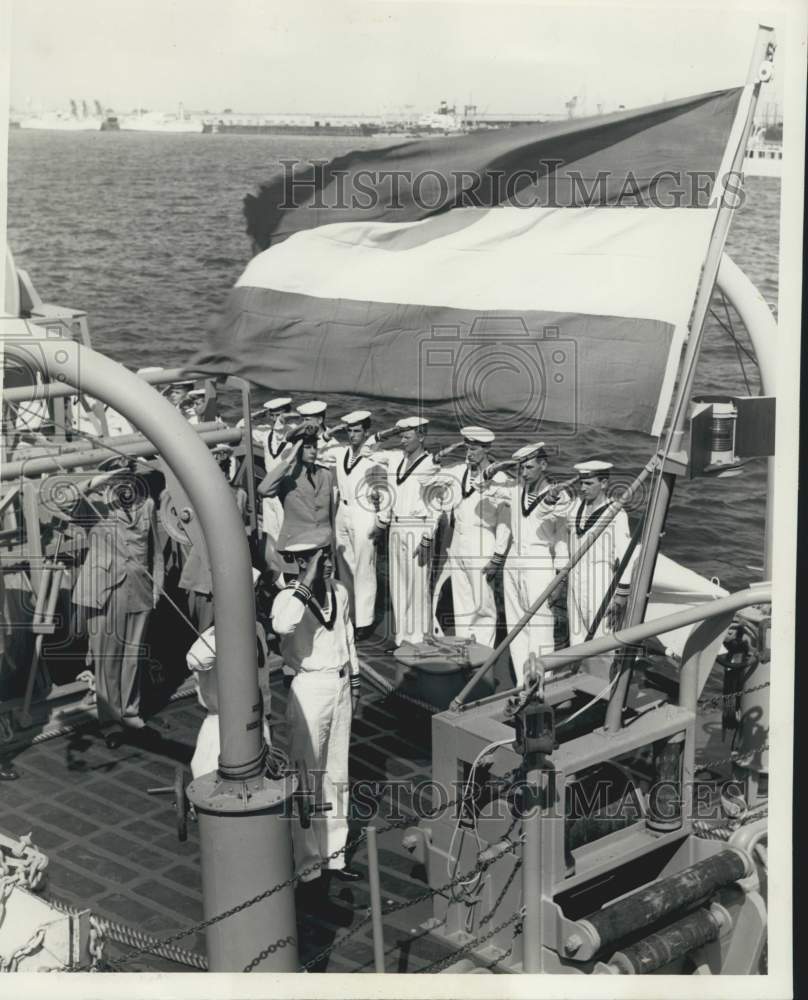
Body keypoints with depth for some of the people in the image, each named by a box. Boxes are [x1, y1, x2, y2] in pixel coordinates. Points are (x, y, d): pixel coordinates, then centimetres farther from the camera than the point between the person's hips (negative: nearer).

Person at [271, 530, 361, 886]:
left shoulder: (339, 592, 4)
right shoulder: (289, 597, -16)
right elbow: (282, 625, -40)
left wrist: (354, 681, 20)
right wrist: (308, 582, -36)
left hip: (341, 685, 7)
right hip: (310, 688, -7)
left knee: (337, 774, 16)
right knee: (307, 776, -1)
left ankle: (334, 852, 29)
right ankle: (307, 863, 8)